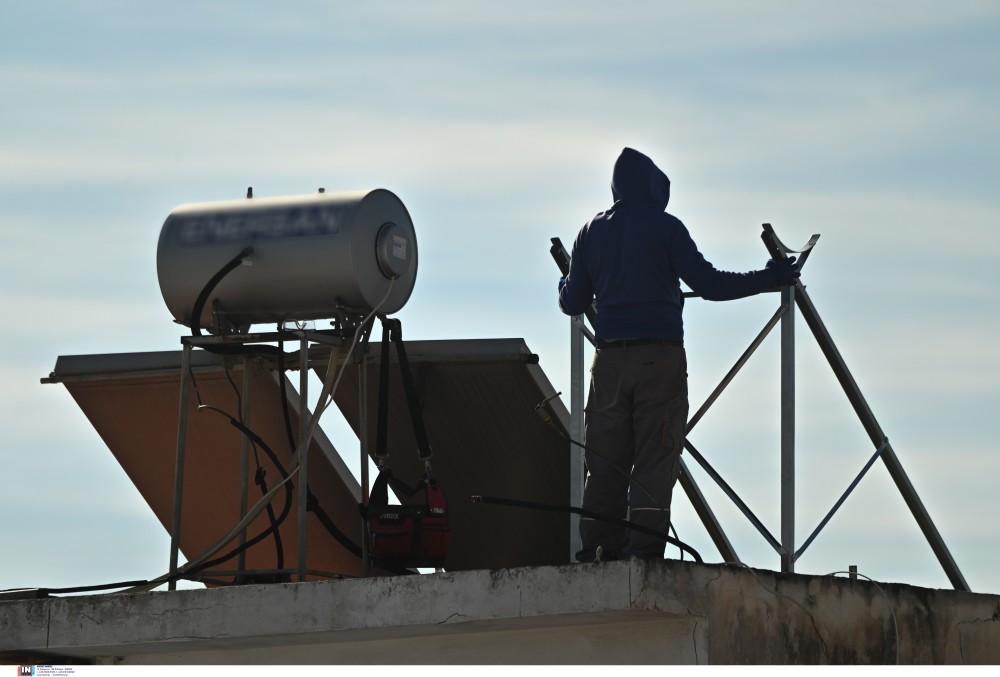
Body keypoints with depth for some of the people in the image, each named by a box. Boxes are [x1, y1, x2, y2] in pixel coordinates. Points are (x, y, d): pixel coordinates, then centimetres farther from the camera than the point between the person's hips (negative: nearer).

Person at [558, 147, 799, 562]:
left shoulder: (592, 232, 12)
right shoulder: (664, 227, 0)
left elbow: (572, 304, 15)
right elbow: (709, 284, -6)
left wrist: (565, 285, 39)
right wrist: (768, 279, 3)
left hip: (610, 359, 4)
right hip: (660, 356, -4)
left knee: (605, 462, 5)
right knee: (655, 461, -5)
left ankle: (598, 548, -1)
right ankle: (644, 551, -13)